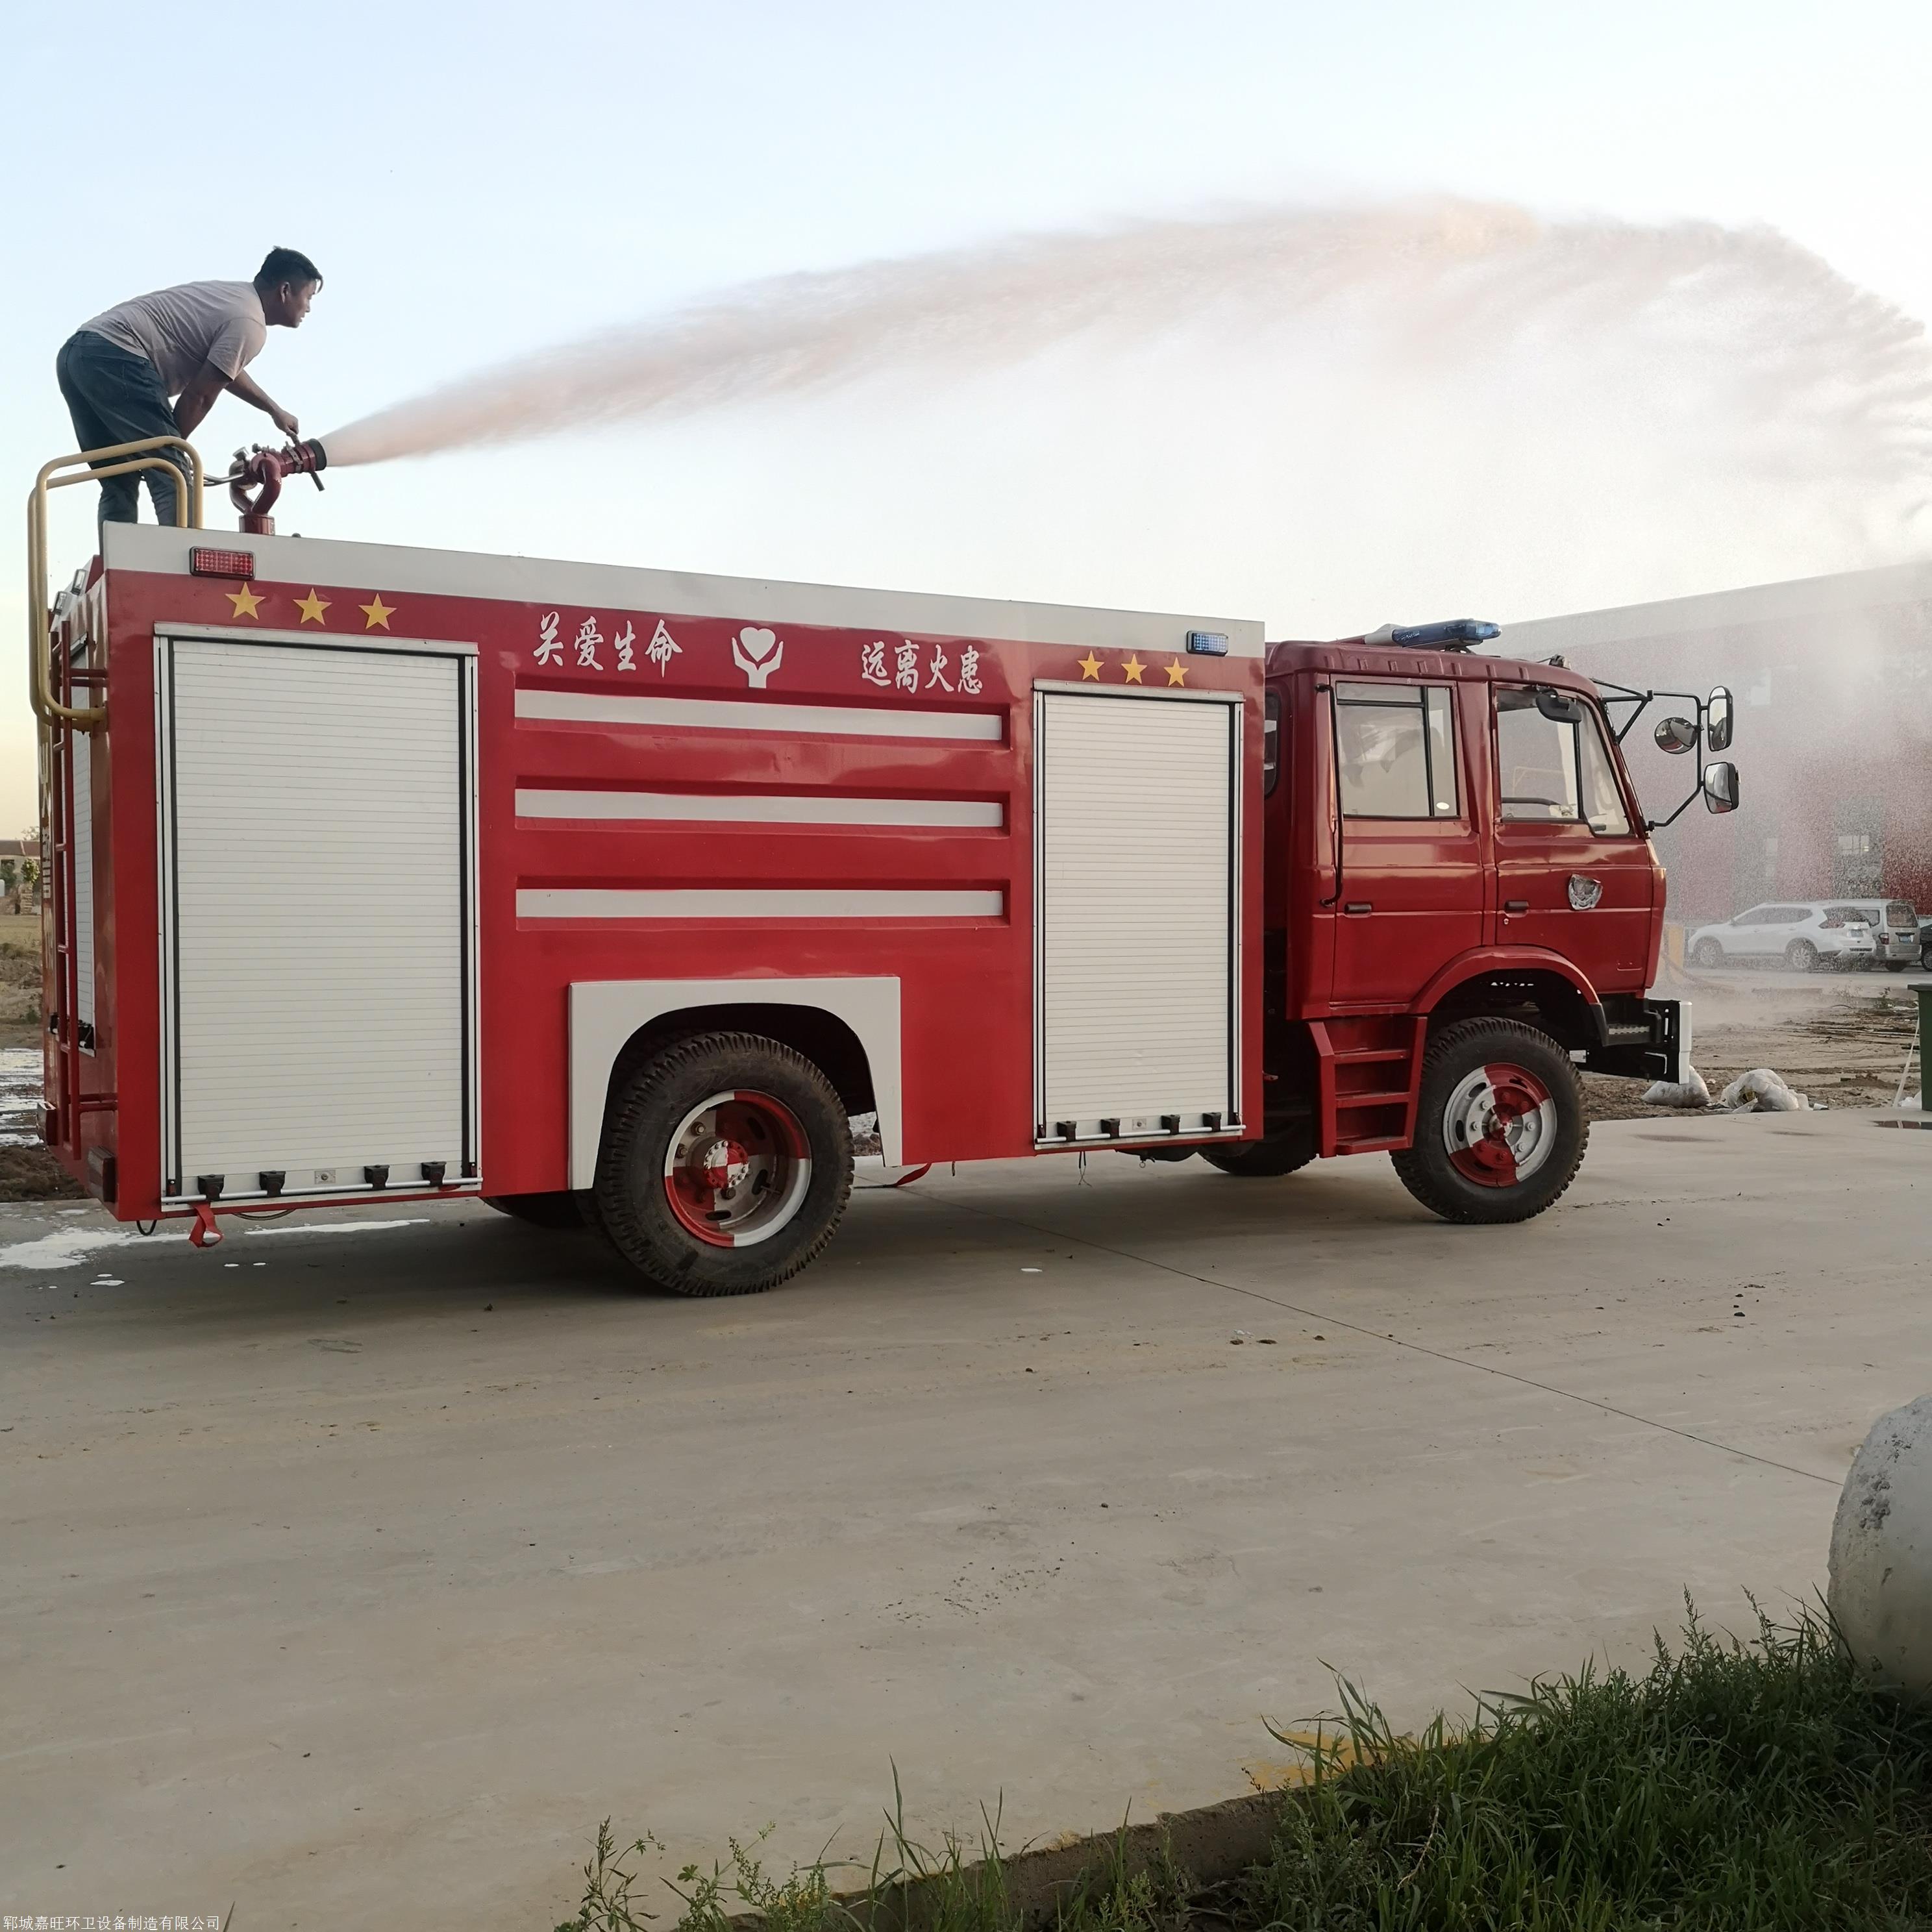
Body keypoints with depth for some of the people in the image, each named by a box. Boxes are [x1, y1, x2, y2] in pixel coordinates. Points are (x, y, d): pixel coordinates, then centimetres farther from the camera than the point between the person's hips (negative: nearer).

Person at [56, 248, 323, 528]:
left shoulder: (231, 296, 23)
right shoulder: (250, 325, -6)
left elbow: (227, 369, 40)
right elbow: (199, 396, -8)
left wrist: (275, 410, 49)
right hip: (115, 357, -10)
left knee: (120, 483, 12)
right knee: (173, 478, -14)